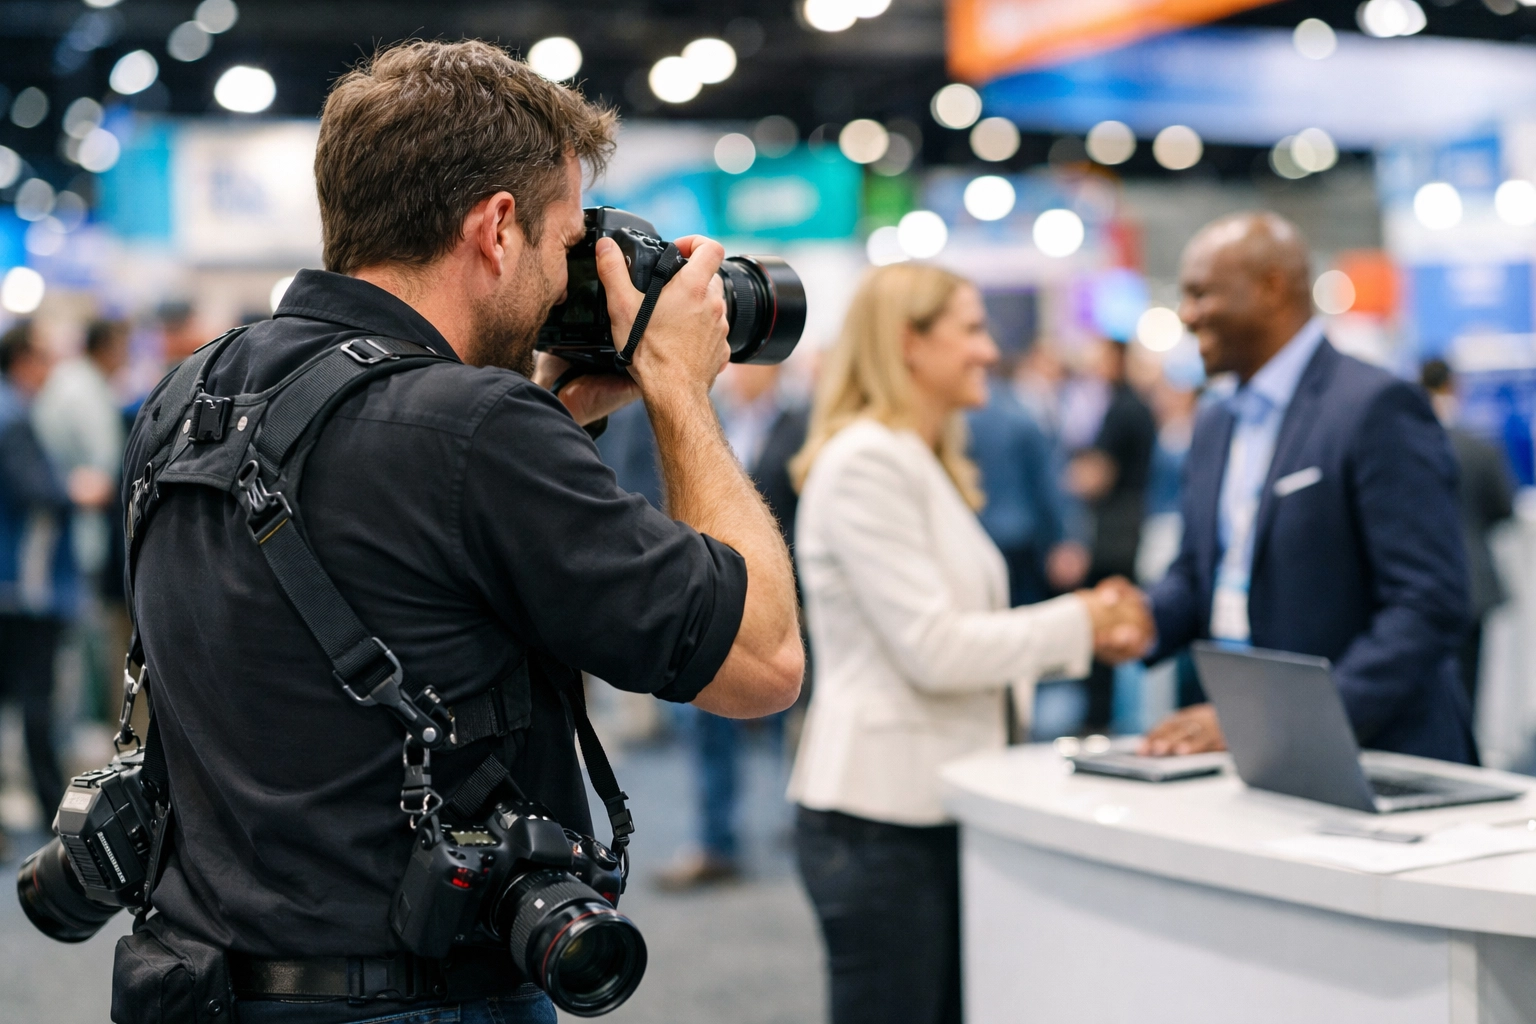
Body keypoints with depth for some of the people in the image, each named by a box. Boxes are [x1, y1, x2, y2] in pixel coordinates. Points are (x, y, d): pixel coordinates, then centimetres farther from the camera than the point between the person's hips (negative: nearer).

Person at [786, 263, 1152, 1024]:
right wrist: (1077, 624, -8)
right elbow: (930, 648, -20)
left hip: (936, 803, 10)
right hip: (880, 817, -10)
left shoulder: (928, 465, 17)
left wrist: (1090, 638, 5)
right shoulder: (865, 462, -15)